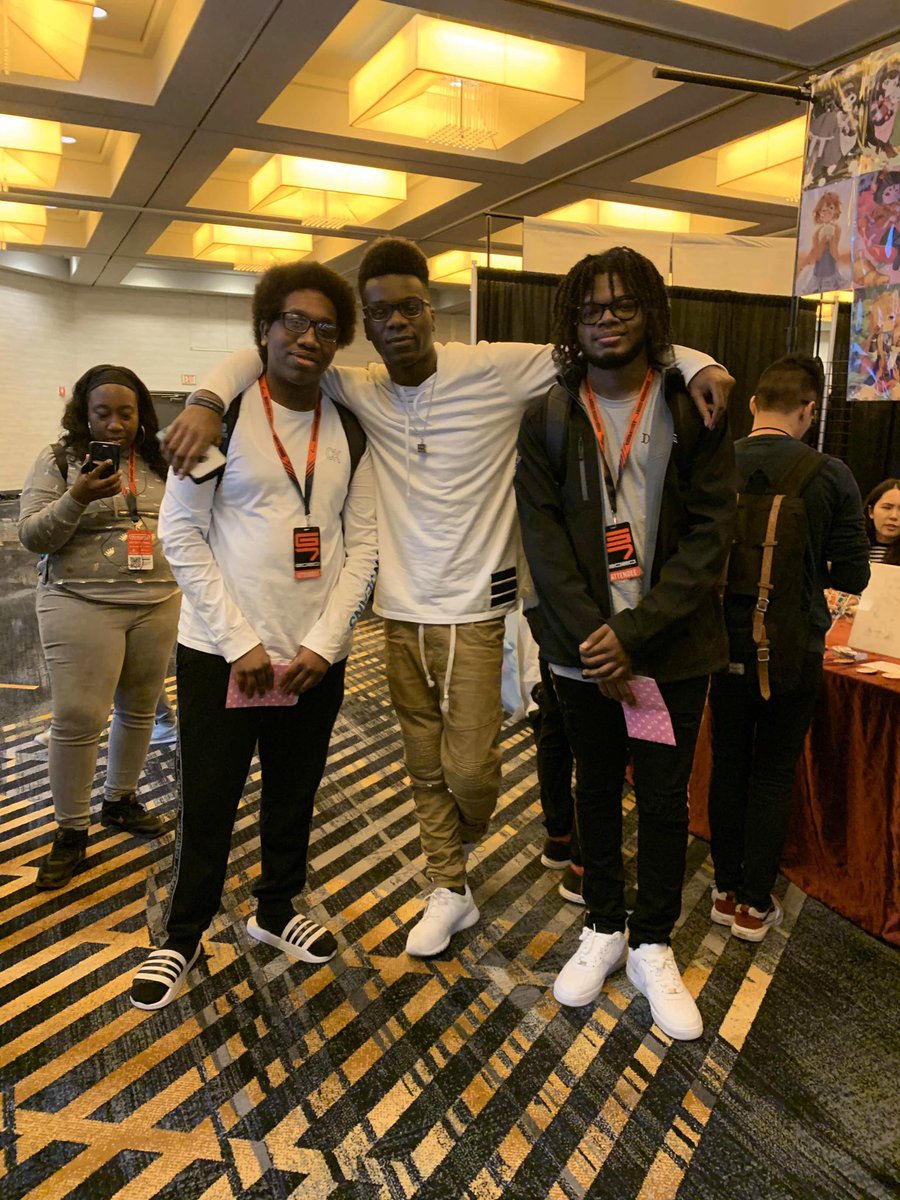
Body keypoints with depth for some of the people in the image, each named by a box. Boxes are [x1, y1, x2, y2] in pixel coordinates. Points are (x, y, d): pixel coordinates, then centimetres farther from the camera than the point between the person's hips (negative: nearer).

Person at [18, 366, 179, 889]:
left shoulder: (160, 463, 9)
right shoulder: (58, 461, -1)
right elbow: (33, 536, -7)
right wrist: (78, 498, -23)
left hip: (159, 605, 4)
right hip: (82, 606, -4)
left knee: (140, 710, 14)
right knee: (78, 719, -3)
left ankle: (121, 800, 33)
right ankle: (72, 831, 13)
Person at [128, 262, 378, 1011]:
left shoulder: (350, 432, 6)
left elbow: (362, 543, 3)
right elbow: (181, 534, -8)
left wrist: (325, 642, -7)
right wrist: (240, 642, -13)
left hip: (317, 656, 4)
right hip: (222, 651, -3)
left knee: (294, 796, 16)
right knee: (208, 803, 7)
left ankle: (276, 910, 39)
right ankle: (183, 937, 29)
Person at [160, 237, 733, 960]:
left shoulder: (493, 370, -8)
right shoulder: (361, 393, 1)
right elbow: (262, 356, 5)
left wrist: (694, 362, -17)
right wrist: (210, 400, -15)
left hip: (476, 609, -3)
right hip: (402, 611, 4)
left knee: (469, 766, 0)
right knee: (426, 767, 14)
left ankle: (463, 845, 36)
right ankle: (451, 891, 33)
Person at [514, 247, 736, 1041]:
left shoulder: (696, 410, -2)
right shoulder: (548, 419, 2)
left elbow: (711, 531, -8)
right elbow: (543, 535, -4)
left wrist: (635, 633, -17)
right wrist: (595, 637, -14)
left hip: (673, 648, -1)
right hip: (584, 649, 1)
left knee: (665, 799, 10)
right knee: (597, 790, 15)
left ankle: (652, 946, 31)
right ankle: (604, 928, 36)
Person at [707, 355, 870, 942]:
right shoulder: (831, 476, -13)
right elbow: (852, 576, -8)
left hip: (729, 646, 2)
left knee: (728, 766, 16)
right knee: (774, 776, 11)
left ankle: (726, 891, 28)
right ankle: (756, 906, 22)